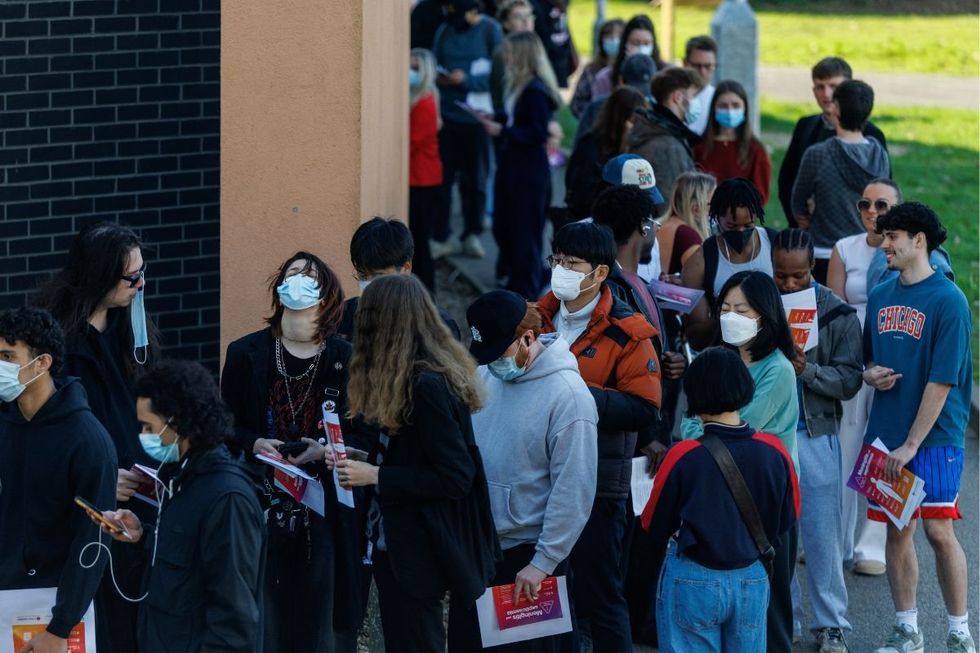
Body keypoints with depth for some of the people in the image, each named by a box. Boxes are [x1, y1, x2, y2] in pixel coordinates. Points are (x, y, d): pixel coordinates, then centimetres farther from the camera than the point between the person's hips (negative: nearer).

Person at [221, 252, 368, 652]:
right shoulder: (246, 354, 5)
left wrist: (326, 450, -14)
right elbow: (226, 427, 8)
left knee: (320, 620, 1)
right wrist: (253, 444, -12)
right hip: (263, 509, 0)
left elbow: (366, 436, 3)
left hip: (326, 511, 0)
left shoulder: (346, 360, 2)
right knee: (265, 618, -1)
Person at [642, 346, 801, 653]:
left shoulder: (683, 456, -17)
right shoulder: (774, 452, -9)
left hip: (694, 582, -3)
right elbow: (787, 518, 6)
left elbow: (654, 524, -3)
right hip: (752, 581, 3)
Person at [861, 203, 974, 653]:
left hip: (934, 436, -6)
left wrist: (912, 444, -17)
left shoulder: (947, 300, -11)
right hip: (886, 432, 6)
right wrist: (870, 374, -4)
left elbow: (942, 380, -14)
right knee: (896, 529, 8)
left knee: (939, 531, -5)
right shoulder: (881, 296, 9)